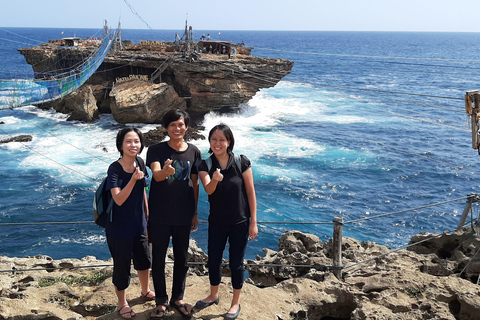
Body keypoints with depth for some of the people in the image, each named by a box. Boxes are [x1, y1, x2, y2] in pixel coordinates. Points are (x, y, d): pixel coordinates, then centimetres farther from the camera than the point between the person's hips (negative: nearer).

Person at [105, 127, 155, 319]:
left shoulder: (140, 163, -3)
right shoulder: (115, 169, -21)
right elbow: (118, 200, -28)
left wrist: (147, 214, 14)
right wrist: (133, 179, -39)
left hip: (138, 223, 6)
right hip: (119, 227, -6)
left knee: (144, 259, 21)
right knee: (122, 265, 8)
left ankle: (145, 292, 47)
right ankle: (122, 303, 30)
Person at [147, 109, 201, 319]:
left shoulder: (193, 152, 1)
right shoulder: (156, 150, -7)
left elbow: (195, 184, 7)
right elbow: (156, 175, -24)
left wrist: (195, 213, 8)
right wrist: (165, 171, -48)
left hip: (184, 216, 2)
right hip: (159, 215, -2)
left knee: (182, 258, 13)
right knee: (158, 259, 8)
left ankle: (177, 299, 32)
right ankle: (161, 302, 25)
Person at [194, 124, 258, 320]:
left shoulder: (241, 162, -13)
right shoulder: (205, 165, -9)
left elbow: (251, 193, -8)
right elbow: (208, 190, -27)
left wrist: (253, 222, -8)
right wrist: (214, 180, -49)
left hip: (240, 222, -2)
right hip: (217, 222, 2)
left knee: (235, 263, 7)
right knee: (213, 261, 13)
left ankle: (236, 302, 29)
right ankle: (213, 295, 39)